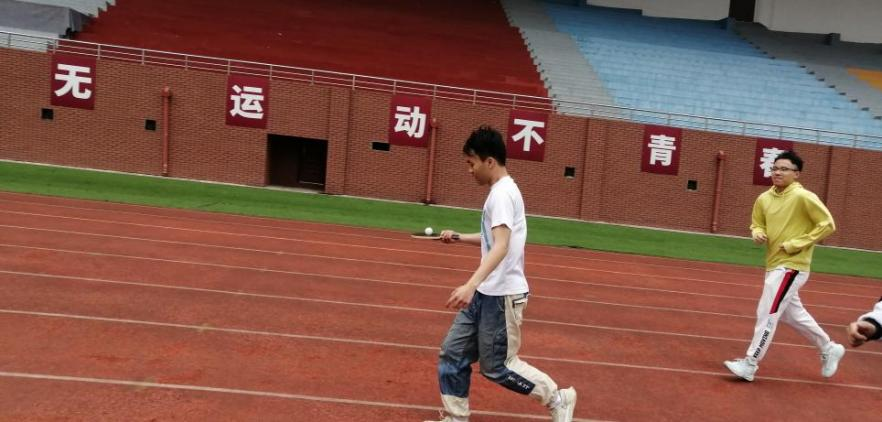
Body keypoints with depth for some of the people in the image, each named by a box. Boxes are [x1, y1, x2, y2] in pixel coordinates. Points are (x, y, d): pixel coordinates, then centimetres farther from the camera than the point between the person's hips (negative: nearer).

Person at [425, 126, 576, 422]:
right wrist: (458, 237, 22)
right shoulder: (502, 192, 13)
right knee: (452, 354, 10)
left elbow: (501, 247, -30)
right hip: (485, 293, 10)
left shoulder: (502, 193, -18)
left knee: (496, 367, 2)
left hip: (501, 295, -10)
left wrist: (471, 284, -40)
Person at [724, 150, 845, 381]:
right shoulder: (764, 198, 5)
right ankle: (829, 349, 41)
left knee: (767, 315, -8)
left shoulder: (803, 197, -15)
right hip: (774, 265, 8)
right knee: (793, 314, 21)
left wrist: (795, 245, -18)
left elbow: (827, 224, -14)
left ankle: (749, 365, -1)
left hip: (791, 267, -8)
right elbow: (757, 225, 16)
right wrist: (758, 234, -8)